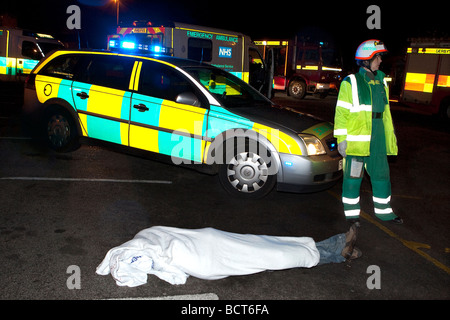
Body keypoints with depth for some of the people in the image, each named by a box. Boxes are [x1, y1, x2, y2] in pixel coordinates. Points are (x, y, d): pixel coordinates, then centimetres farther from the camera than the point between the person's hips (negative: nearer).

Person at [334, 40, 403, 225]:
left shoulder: (380, 82, 15)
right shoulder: (350, 82, -5)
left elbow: (385, 111, 22)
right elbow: (341, 112, -7)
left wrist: (390, 134, 20)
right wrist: (341, 139, -12)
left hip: (378, 140, 6)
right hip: (356, 139, -6)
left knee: (381, 175, 13)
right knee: (353, 177, 2)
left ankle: (383, 211, 28)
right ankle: (351, 213, 14)